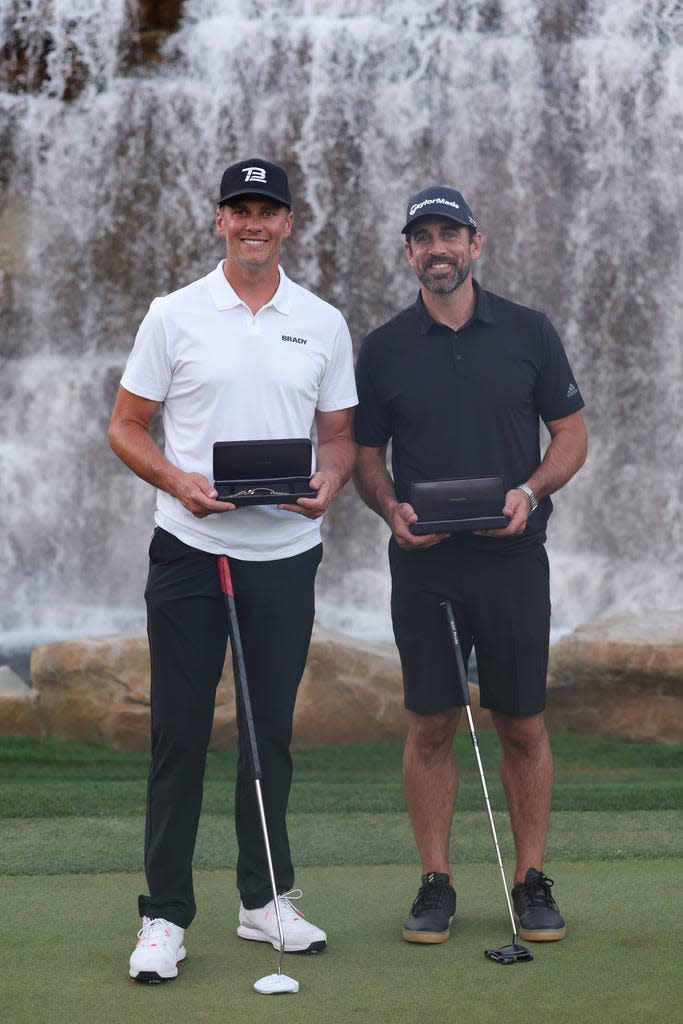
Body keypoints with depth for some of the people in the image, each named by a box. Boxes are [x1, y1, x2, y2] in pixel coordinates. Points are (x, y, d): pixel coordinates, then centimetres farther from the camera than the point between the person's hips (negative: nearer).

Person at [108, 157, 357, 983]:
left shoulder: (323, 324, 8)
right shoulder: (174, 316, 1)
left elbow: (340, 434, 13)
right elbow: (126, 426, 2)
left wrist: (329, 484, -9)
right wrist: (179, 481, -16)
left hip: (286, 555, 3)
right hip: (190, 551, -2)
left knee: (272, 731, 10)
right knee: (179, 736, -1)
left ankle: (265, 900, 22)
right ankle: (165, 916, 5)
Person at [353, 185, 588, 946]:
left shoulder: (529, 333, 3)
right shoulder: (384, 349, 4)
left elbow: (571, 434, 6)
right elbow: (366, 455, 9)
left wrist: (530, 491, -12)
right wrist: (391, 509, -11)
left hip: (512, 556, 0)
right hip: (423, 563, 0)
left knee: (523, 725, 4)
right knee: (429, 726, 2)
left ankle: (532, 881, 15)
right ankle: (435, 884, 12)